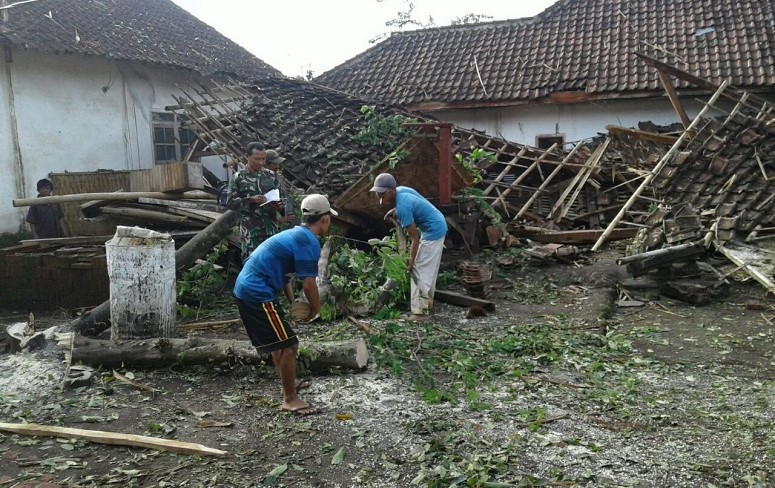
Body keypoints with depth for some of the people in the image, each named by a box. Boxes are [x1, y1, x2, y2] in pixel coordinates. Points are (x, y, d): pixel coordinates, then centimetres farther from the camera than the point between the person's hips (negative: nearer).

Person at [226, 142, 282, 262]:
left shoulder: (270, 175, 9)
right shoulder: (239, 177, -2)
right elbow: (230, 202, -5)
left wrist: (278, 205, -9)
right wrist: (251, 200, -18)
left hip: (271, 227, 4)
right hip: (250, 229, -3)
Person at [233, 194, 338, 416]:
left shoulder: (294, 235, 17)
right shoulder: (309, 241, -14)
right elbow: (309, 283, -16)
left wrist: (293, 303, 18)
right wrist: (316, 309, 1)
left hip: (246, 289, 10)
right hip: (258, 295, -10)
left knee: (279, 341, 24)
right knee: (289, 345, -3)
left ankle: (289, 383, 40)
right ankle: (290, 399, 8)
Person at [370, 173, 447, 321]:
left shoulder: (402, 208, -29)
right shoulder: (401, 190, -4)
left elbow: (415, 238, -24)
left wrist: (411, 261, -16)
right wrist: (394, 210, 10)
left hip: (433, 232, -10)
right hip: (438, 226, 10)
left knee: (420, 271, -5)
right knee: (428, 269, 20)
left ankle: (421, 312, -1)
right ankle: (427, 301, 33)